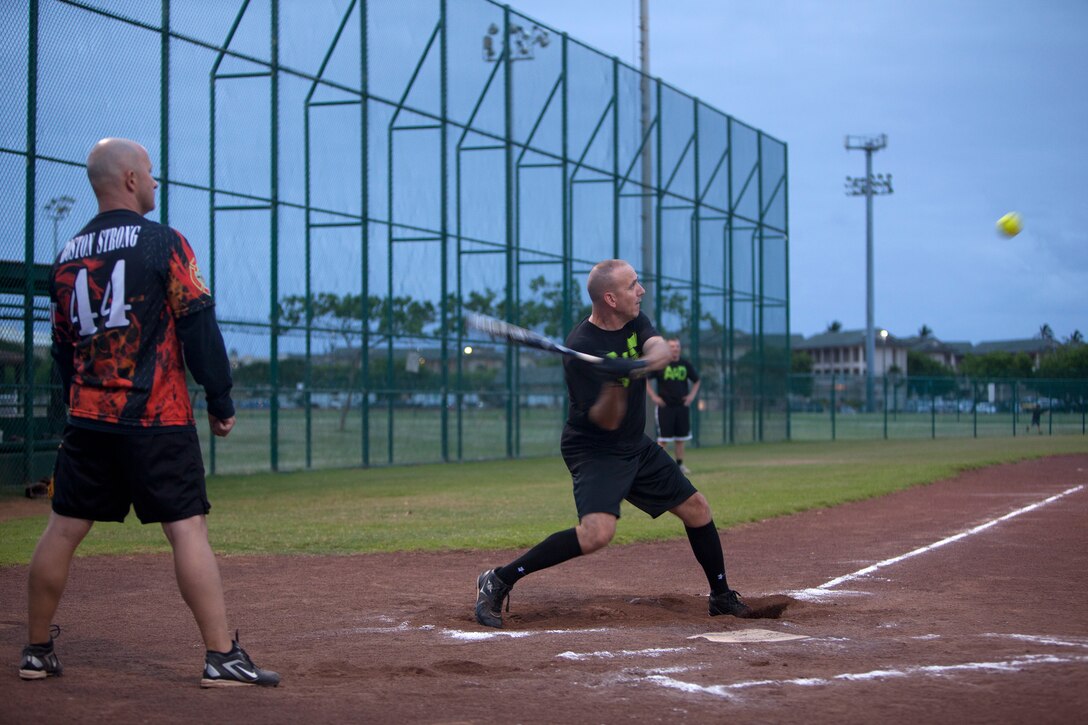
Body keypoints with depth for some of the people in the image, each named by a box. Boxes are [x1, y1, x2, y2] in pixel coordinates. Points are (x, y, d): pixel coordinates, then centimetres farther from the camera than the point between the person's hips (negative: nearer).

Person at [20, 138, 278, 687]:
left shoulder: (68, 255, 11)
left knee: (63, 529, 10)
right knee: (187, 529, -6)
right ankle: (222, 657, -7)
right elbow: (198, 325, -10)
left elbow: (61, 344, 16)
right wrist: (220, 400, -4)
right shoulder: (163, 243, -6)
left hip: (86, 416, 6)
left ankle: (36, 652, 18)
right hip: (157, 418, -5)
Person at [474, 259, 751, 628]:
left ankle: (721, 596, 33)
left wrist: (639, 364, -39)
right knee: (597, 532, -29)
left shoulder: (635, 321, 0)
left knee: (697, 510, 13)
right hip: (595, 452, -8)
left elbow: (662, 351, -19)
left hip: (637, 447, 8)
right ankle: (498, 581, -20)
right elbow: (607, 420, -23)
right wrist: (614, 381, -42)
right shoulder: (581, 348, -23)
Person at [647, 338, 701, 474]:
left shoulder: (686, 364, 7)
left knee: (680, 438, 7)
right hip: (664, 406, -4)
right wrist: (653, 396, -8)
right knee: (663, 438, -5)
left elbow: (696, 381, 20)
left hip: (682, 406, 4)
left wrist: (692, 395, 4)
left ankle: (680, 465, 16)